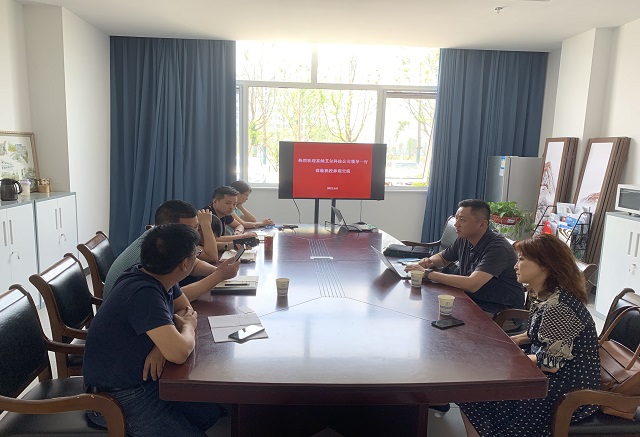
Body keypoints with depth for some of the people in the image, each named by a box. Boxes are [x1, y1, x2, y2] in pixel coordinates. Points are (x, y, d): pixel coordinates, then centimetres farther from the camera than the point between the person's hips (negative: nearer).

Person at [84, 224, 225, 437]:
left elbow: (185, 308, 9)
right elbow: (179, 353, -38)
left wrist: (164, 344, -12)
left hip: (142, 378, 8)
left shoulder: (162, 279, -5)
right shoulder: (144, 293, -31)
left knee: (212, 411, 0)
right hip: (118, 396, -8)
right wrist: (188, 326, -14)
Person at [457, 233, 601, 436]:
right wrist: (517, 339, 3)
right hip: (554, 379, 9)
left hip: (569, 392, -9)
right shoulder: (545, 295, 3)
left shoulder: (558, 305, -27)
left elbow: (550, 363, -25)